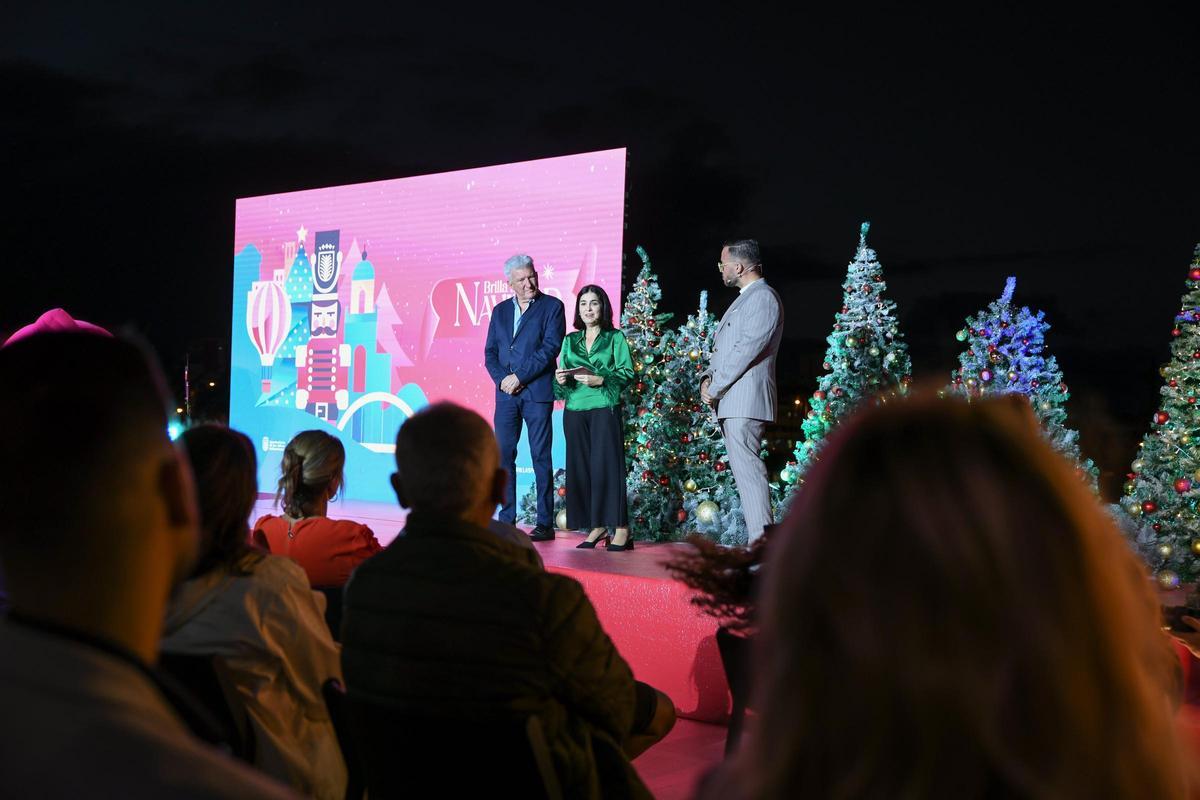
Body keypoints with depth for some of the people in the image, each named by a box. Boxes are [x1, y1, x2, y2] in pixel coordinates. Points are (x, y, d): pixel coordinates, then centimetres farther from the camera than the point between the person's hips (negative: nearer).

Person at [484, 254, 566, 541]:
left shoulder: (552, 306, 1)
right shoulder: (500, 311, 16)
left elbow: (550, 347, -9)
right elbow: (490, 352, 13)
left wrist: (519, 376, -12)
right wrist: (501, 379, -5)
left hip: (537, 392, -5)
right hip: (506, 394, 5)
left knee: (540, 457, -2)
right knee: (504, 455, 4)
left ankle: (545, 524, 1)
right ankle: (506, 520, 11)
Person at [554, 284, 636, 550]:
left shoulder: (615, 338, 6)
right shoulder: (570, 341, 17)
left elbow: (627, 373, -2)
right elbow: (561, 375, 17)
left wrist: (600, 380, -15)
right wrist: (561, 380, -5)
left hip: (604, 409, -4)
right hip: (575, 411, 4)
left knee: (606, 465, -10)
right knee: (580, 467, 2)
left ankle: (621, 531, -9)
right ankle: (596, 527, 8)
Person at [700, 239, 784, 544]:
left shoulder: (764, 298, -8)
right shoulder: (743, 299, 24)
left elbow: (747, 349, -17)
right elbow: (722, 347, 24)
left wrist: (715, 388, -13)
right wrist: (707, 378, 7)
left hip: (745, 401, -10)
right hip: (730, 403, 10)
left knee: (747, 470, -15)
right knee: (743, 471, 9)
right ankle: (758, 543, 12)